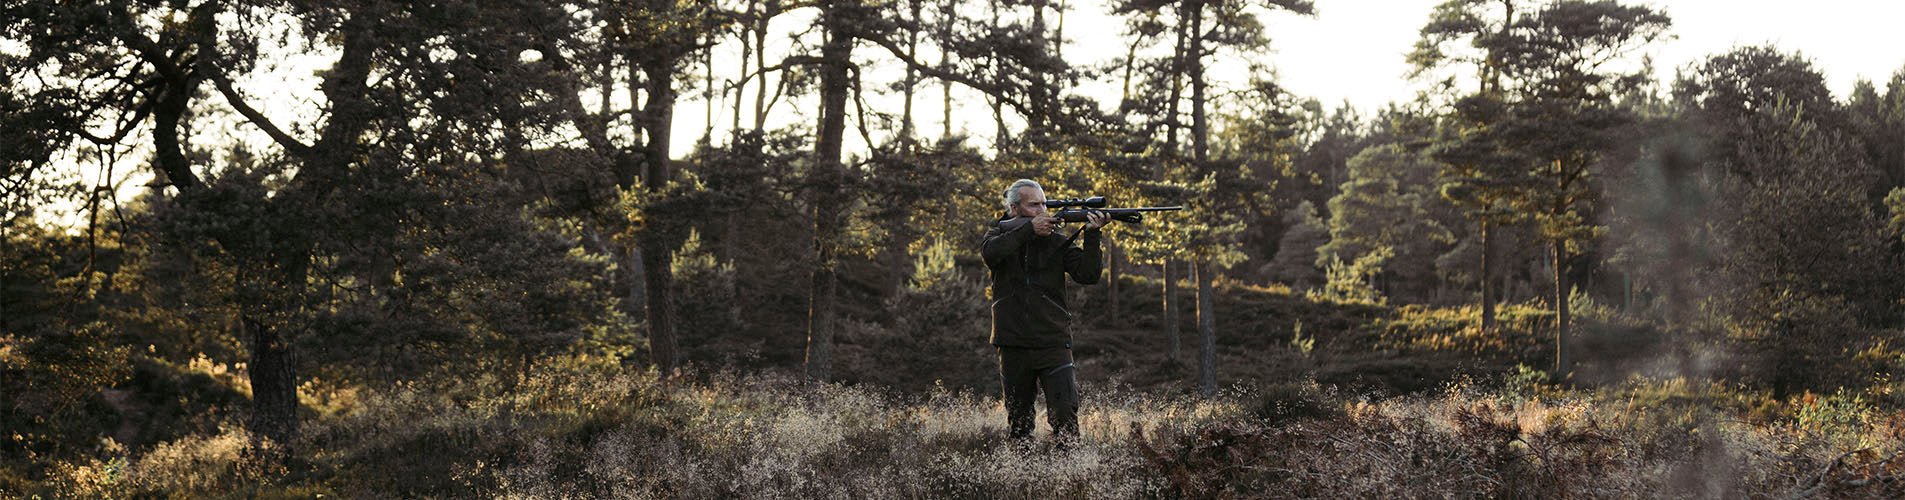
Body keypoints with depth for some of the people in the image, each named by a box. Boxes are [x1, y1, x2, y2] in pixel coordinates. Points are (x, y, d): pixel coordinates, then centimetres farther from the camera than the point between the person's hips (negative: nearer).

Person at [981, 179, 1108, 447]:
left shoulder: (1057, 240, 6)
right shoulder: (1000, 233, 6)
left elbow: (1088, 275, -6)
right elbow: (991, 253, -19)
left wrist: (1092, 235, -17)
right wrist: (1029, 229, -24)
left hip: (1053, 344, -1)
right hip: (1014, 346, 1)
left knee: (1065, 415, -13)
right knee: (1018, 423, 9)